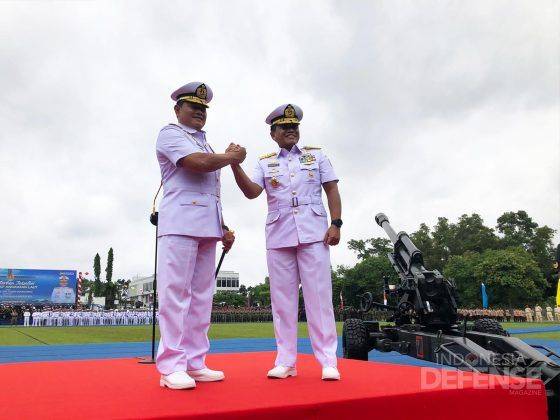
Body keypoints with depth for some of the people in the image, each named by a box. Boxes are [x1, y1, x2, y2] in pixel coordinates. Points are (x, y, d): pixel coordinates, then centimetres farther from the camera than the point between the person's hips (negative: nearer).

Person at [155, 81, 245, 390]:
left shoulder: (205, 144, 28)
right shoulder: (170, 134, 4)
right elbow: (199, 163, -15)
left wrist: (223, 229, 17)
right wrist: (233, 156, 1)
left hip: (207, 227, 8)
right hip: (181, 223, -8)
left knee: (201, 296, 5)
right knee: (175, 294, -10)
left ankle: (195, 364, 9)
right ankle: (171, 368, -6)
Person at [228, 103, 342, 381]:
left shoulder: (317, 155, 14)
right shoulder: (265, 163, 15)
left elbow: (332, 191, 8)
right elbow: (251, 192, -2)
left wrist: (336, 224, -4)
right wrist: (235, 164, -16)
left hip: (313, 231, -1)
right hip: (279, 235, 2)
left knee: (318, 296, -5)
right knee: (282, 298, 3)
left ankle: (328, 362, 0)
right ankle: (285, 362, 10)